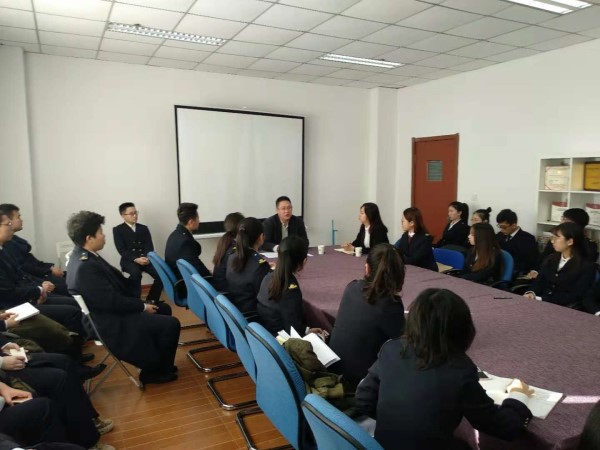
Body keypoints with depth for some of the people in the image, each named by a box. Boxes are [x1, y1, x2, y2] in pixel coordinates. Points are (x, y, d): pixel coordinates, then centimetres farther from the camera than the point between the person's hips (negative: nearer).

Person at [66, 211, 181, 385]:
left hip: (112, 312, 11)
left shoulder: (84, 257, 3)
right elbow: (112, 301, -25)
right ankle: (153, 371, 11)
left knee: (164, 310, 17)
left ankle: (160, 364, 28)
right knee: (171, 324, -11)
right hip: (111, 324, -11)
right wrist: (143, 306, -12)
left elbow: (115, 280, 9)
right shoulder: (85, 267, -29)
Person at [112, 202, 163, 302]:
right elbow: (121, 250, -5)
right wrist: (136, 259, -20)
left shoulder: (144, 228, 17)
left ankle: (151, 300, -5)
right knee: (136, 273, -37)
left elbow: (149, 246, 8)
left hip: (145, 258, 4)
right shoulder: (117, 230, 5)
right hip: (129, 260, -3)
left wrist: (147, 257, -14)